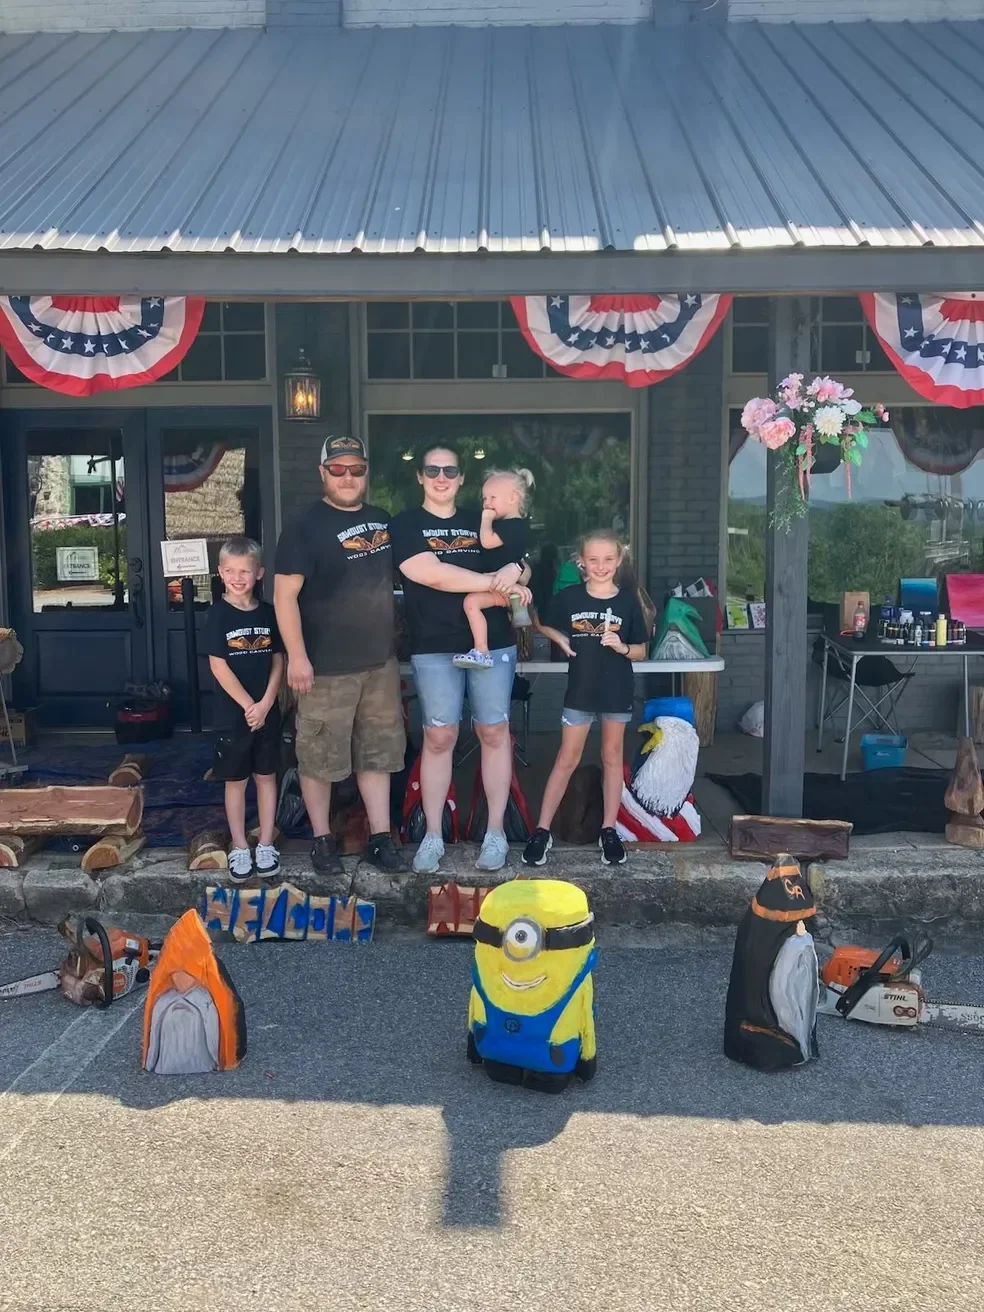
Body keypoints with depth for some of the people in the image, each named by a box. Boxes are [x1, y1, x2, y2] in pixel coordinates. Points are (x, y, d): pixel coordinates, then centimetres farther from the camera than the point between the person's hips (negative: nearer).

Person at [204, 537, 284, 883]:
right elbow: (218, 666, -11)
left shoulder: (268, 612, 3)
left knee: (266, 776, 10)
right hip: (233, 713, -3)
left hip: (267, 712, 3)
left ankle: (266, 844, 20)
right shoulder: (218, 614, -7)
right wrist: (248, 705, -14)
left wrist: (265, 703, -9)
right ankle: (239, 847, 18)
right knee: (235, 781, 7)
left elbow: (278, 661, 3)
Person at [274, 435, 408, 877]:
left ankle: (380, 838, 21)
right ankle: (322, 839, 19)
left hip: (380, 661, 6)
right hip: (327, 666, -6)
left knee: (379, 752, 11)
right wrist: (297, 657, -19)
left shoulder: (382, 521, 9)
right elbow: (285, 595, -14)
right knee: (320, 756, 3)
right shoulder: (306, 527, -10)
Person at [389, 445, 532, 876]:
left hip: (492, 642, 3)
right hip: (434, 647, -2)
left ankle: (495, 832, 14)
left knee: (494, 733, 4)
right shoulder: (405, 525, 2)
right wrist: (495, 581, -15)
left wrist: (514, 570, -11)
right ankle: (433, 835, 12)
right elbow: (432, 574, -14)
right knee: (438, 738, 1)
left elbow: (520, 564, 15)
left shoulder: (481, 522, 13)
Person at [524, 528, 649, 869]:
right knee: (567, 759, 4)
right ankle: (542, 831, 10)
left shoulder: (628, 602, -4)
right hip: (580, 689, -1)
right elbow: (544, 625, 11)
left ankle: (609, 831, 21)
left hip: (617, 691, 1)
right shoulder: (568, 597, -5)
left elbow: (641, 651, 2)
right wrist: (561, 639, -8)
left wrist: (622, 647, -18)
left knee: (612, 758, 11)